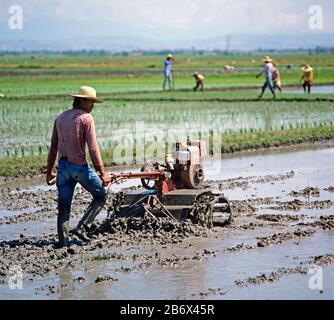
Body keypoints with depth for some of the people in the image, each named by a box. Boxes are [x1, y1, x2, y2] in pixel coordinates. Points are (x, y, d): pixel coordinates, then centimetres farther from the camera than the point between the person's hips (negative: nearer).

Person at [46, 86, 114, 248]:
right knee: (100, 195, 11)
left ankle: (63, 240, 3)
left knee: (63, 205, 8)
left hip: (63, 166, 6)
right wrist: (102, 173, -11)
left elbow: (53, 147, 14)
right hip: (80, 166, -6)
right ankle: (82, 227, 0)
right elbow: (93, 149, -13)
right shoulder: (86, 118, -8)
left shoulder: (60, 118, 12)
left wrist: (49, 171, 20)